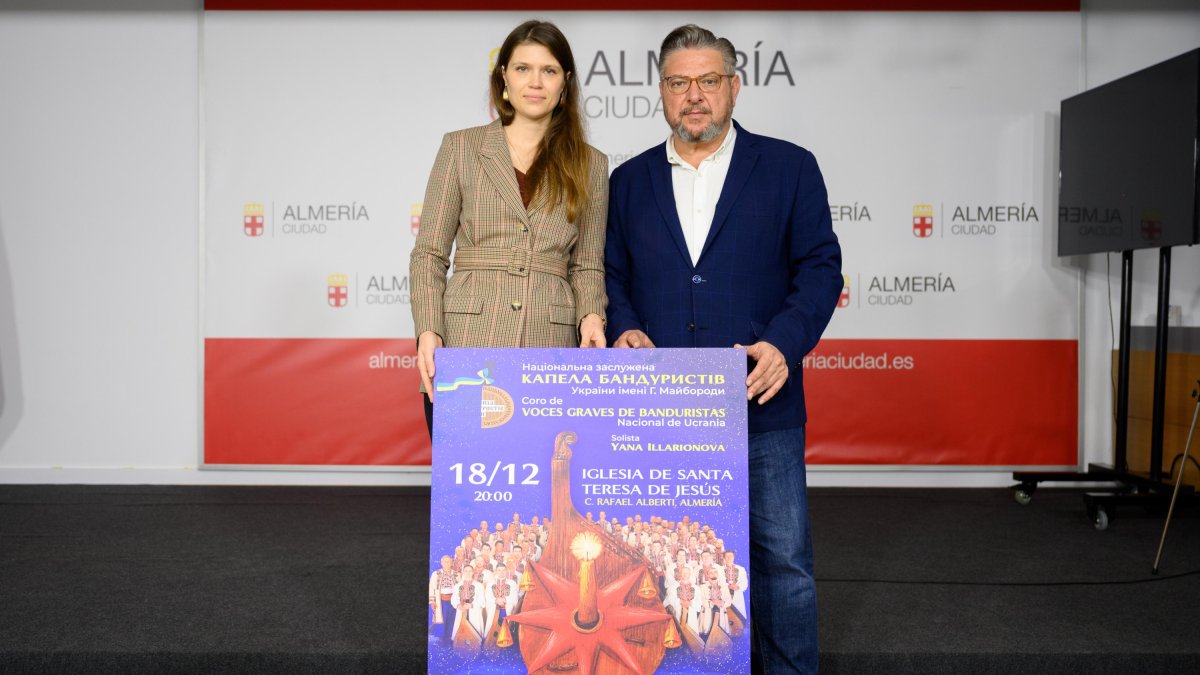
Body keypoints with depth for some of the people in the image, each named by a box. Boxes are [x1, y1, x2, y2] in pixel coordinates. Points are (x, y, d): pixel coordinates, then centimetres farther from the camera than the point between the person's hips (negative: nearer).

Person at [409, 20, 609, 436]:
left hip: (549, 359, 1)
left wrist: (591, 315, -7)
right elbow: (429, 254, 5)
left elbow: (587, 264, 14)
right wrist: (428, 332, -8)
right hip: (465, 353, -1)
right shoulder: (461, 148, 8)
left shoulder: (590, 164, 12)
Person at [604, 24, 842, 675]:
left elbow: (820, 268, 1)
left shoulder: (789, 168, 5)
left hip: (761, 402, -2)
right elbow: (611, 273, 14)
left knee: (783, 557, 1)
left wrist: (784, 341, -14)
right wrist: (623, 328, -6)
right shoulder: (629, 180, 12)